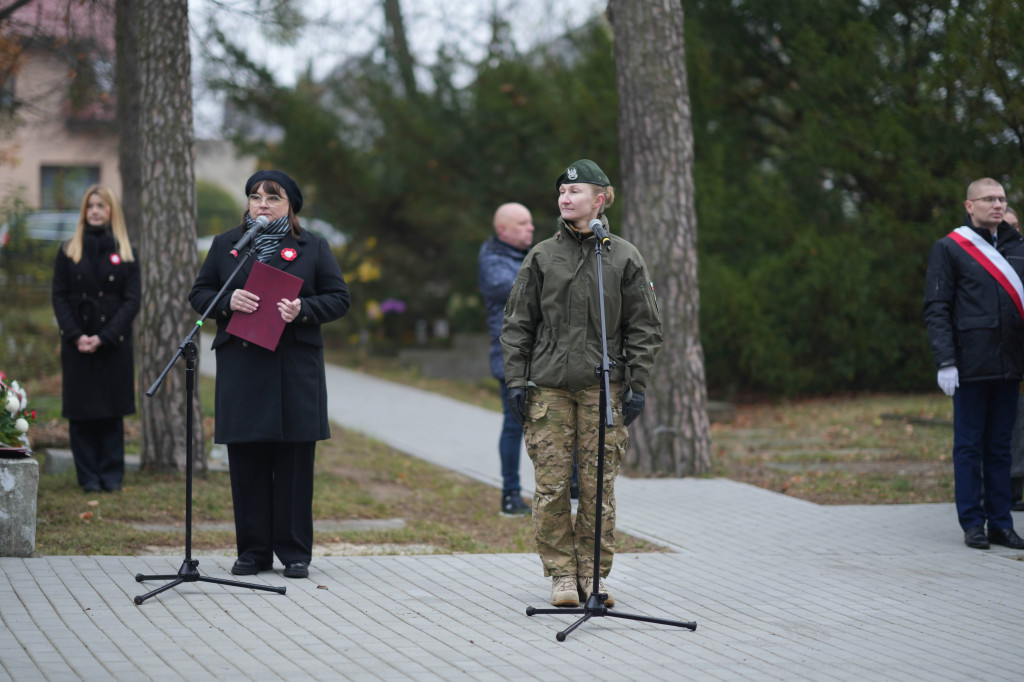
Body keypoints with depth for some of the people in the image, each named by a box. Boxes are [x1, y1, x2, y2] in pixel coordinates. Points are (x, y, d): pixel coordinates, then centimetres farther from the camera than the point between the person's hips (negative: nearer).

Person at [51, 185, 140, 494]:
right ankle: (89, 477, 6)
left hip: (114, 344, -1)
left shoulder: (125, 253, 5)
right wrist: (76, 336, -11)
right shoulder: (69, 251, 7)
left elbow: (132, 300, -1)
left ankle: (112, 475, 7)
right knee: (81, 411, 0)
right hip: (77, 345, 1)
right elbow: (59, 297, 3)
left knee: (112, 410, 1)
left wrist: (104, 337, -11)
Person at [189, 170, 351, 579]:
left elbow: (339, 298, 5)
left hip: (296, 369, -1)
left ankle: (295, 552, 7)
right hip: (240, 365, 1)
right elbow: (198, 294, 11)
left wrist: (303, 310, -14)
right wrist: (227, 301, -10)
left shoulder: (313, 248, 9)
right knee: (246, 460, 2)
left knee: (294, 460, 0)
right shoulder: (225, 245, 13)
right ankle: (253, 550, 10)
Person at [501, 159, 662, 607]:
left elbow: (644, 328, 7)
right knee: (551, 485, -3)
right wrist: (516, 381, 1)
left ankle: (594, 573, 10)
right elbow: (517, 325, 9)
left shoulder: (624, 258, 5)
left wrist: (636, 386, -1)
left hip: (603, 386, -1)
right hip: (548, 388, 1)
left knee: (599, 486, -1)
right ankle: (562, 574, 7)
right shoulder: (542, 257, 7)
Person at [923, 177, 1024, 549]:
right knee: (969, 446, 1)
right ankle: (973, 523, 5)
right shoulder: (950, 249, 0)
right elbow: (936, 309, -3)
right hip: (971, 365, -4)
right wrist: (946, 362, -12)